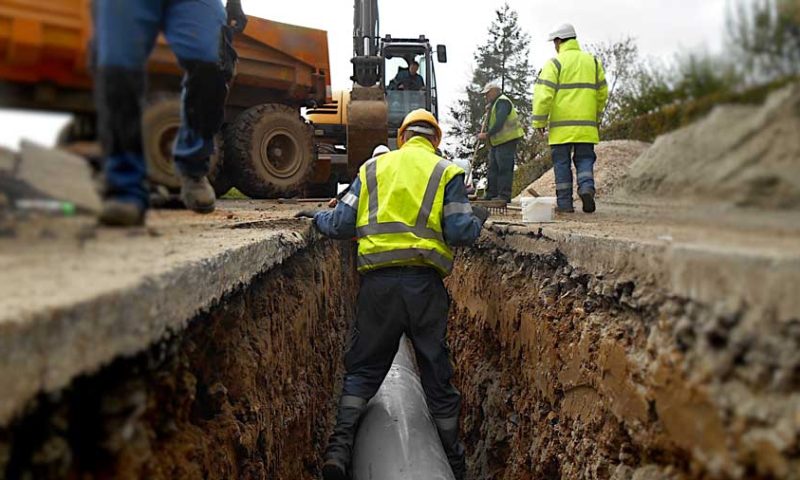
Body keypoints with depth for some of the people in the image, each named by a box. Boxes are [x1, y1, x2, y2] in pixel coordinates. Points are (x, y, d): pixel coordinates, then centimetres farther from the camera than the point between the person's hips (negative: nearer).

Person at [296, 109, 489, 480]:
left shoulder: (373, 168, 12)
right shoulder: (446, 172, 7)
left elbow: (342, 224, 6)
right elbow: (460, 233, -4)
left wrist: (318, 217, 26)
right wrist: (478, 219, 18)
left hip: (378, 280, 1)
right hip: (425, 282, -1)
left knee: (363, 367, 14)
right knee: (436, 371, 11)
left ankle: (340, 447, 2)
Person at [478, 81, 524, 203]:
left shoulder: (503, 102, -9)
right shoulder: (493, 105, 23)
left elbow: (499, 122, -21)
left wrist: (487, 135, -19)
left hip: (507, 140, -10)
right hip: (497, 142, 11)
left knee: (504, 169, -9)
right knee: (493, 169, 10)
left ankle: (504, 195, -7)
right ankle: (491, 194, 15)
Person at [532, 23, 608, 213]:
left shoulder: (555, 63, -4)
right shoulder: (593, 61, 13)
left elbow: (544, 94, -10)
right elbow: (602, 93, 16)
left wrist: (539, 121, -3)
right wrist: (595, 117, 27)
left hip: (561, 125, -3)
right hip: (586, 125, 4)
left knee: (562, 163, 3)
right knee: (584, 159, 11)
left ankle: (564, 203, 5)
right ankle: (587, 188, -13)